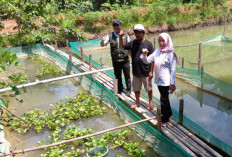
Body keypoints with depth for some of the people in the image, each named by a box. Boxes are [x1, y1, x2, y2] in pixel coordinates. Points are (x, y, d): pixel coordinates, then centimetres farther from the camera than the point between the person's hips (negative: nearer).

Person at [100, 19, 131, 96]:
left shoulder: (125, 36, -1)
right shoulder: (110, 36, 1)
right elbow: (102, 45, -6)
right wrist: (102, 41, -30)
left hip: (125, 60, -1)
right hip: (115, 60, 1)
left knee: (127, 76, 7)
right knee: (117, 76, 13)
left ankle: (128, 90, 24)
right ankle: (120, 89, 32)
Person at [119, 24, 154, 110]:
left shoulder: (148, 44, -11)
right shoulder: (133, 43, 2)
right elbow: (122, 46, 10)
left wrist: (151, 71, -12)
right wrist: (120, 37, -7)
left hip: (146, 72, -4)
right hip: (136, 72, 4)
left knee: (148, 88, 11)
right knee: (136, 88, 17)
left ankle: (150, 102, 30)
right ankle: (137, 102, 36)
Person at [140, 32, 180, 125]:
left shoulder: (170, 54, -14)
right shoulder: (157, 52, 4)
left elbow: (173, 70, -13)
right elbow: (147, 61, 6)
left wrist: (172, 83, -13)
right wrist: (144, 55, -16)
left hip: (166, 81, -6)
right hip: (158, 80, 6)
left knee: (163, 99, 3)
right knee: (164, 97, 21)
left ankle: (164, 119, 19)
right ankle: (168, 113, 40)